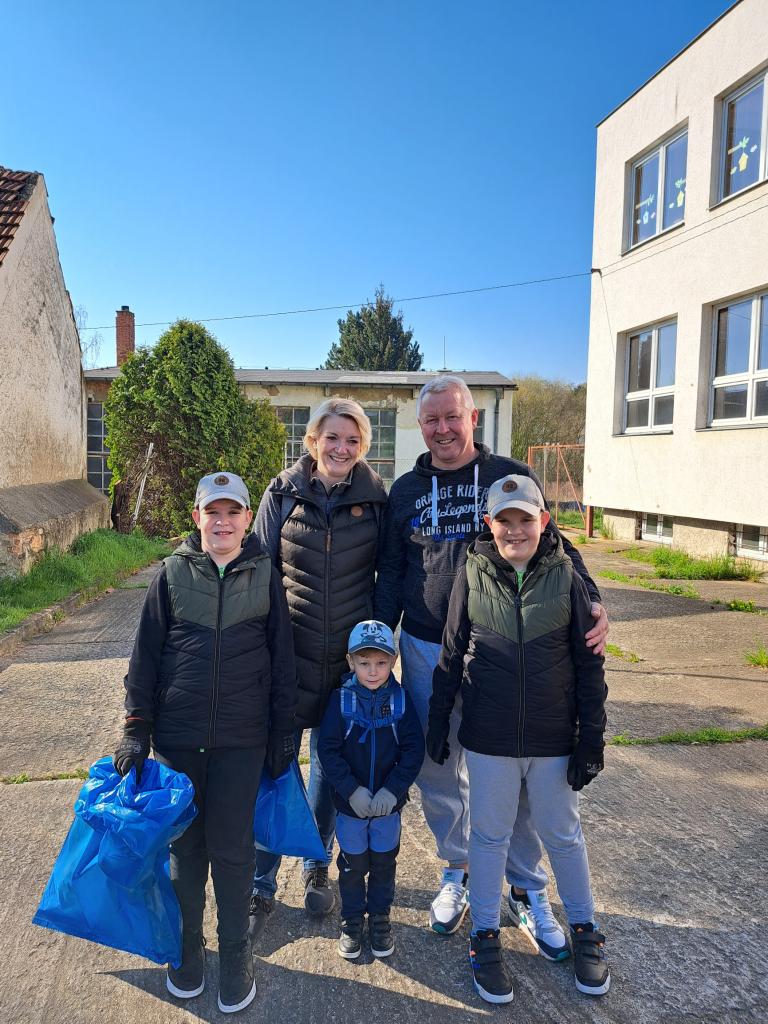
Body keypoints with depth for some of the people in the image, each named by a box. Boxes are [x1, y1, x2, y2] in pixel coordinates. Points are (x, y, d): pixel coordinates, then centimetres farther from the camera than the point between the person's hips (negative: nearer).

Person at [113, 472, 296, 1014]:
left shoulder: (264, 574, -1)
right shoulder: (173, 572, -1)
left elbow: (283, 660, 2)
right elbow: (145, 654, 2)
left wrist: (284, 736, 3)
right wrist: (136, 729, 0)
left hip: (241, 740, -1)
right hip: (177, 736, 1)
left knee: (232, 848, 8)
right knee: (185, 845, 14)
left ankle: (236, 953, 29)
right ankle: (187, 946, 36)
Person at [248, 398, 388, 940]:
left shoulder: (377, 498, -2)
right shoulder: (283, 494, -3)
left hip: (351, 657, 1)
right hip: (288, 653, 0)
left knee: (331, 765, 15)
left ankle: (317, 868, 36)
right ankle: (261, 887, 22)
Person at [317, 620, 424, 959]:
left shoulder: (400, 699, -9)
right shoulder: (341, 699, -12)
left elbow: (413, 749, -8)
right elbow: (328, 750, -12)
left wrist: (393, 790, -16)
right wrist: (352, 790, -18)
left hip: (388, 802, 1)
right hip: (350, 803, -1)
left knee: (384, 862, 15)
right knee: (353, 864, 13)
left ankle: (380, 918, 36)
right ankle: (351, 920, 34)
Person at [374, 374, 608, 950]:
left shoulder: (512, 477, -1)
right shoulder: (406, 490, 7)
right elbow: (390, 575, 10)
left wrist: (591, 602, -17)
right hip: (426, 651, 2)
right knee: (439, 772, 13)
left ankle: (528, 891, 28)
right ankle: (457, 873, 36)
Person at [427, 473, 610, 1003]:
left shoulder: (565, 577, -7)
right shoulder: (473, 576, -6)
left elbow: (589, 664, -2)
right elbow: (451, 655, 2)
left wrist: (592, 737, -2)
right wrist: (438, 723, 4)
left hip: (554, 737, 0)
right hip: (489, 737, 0)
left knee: (563, 834, 17)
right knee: (490, 835, 14)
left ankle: (585, 930, 39)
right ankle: (486, 935, 33)